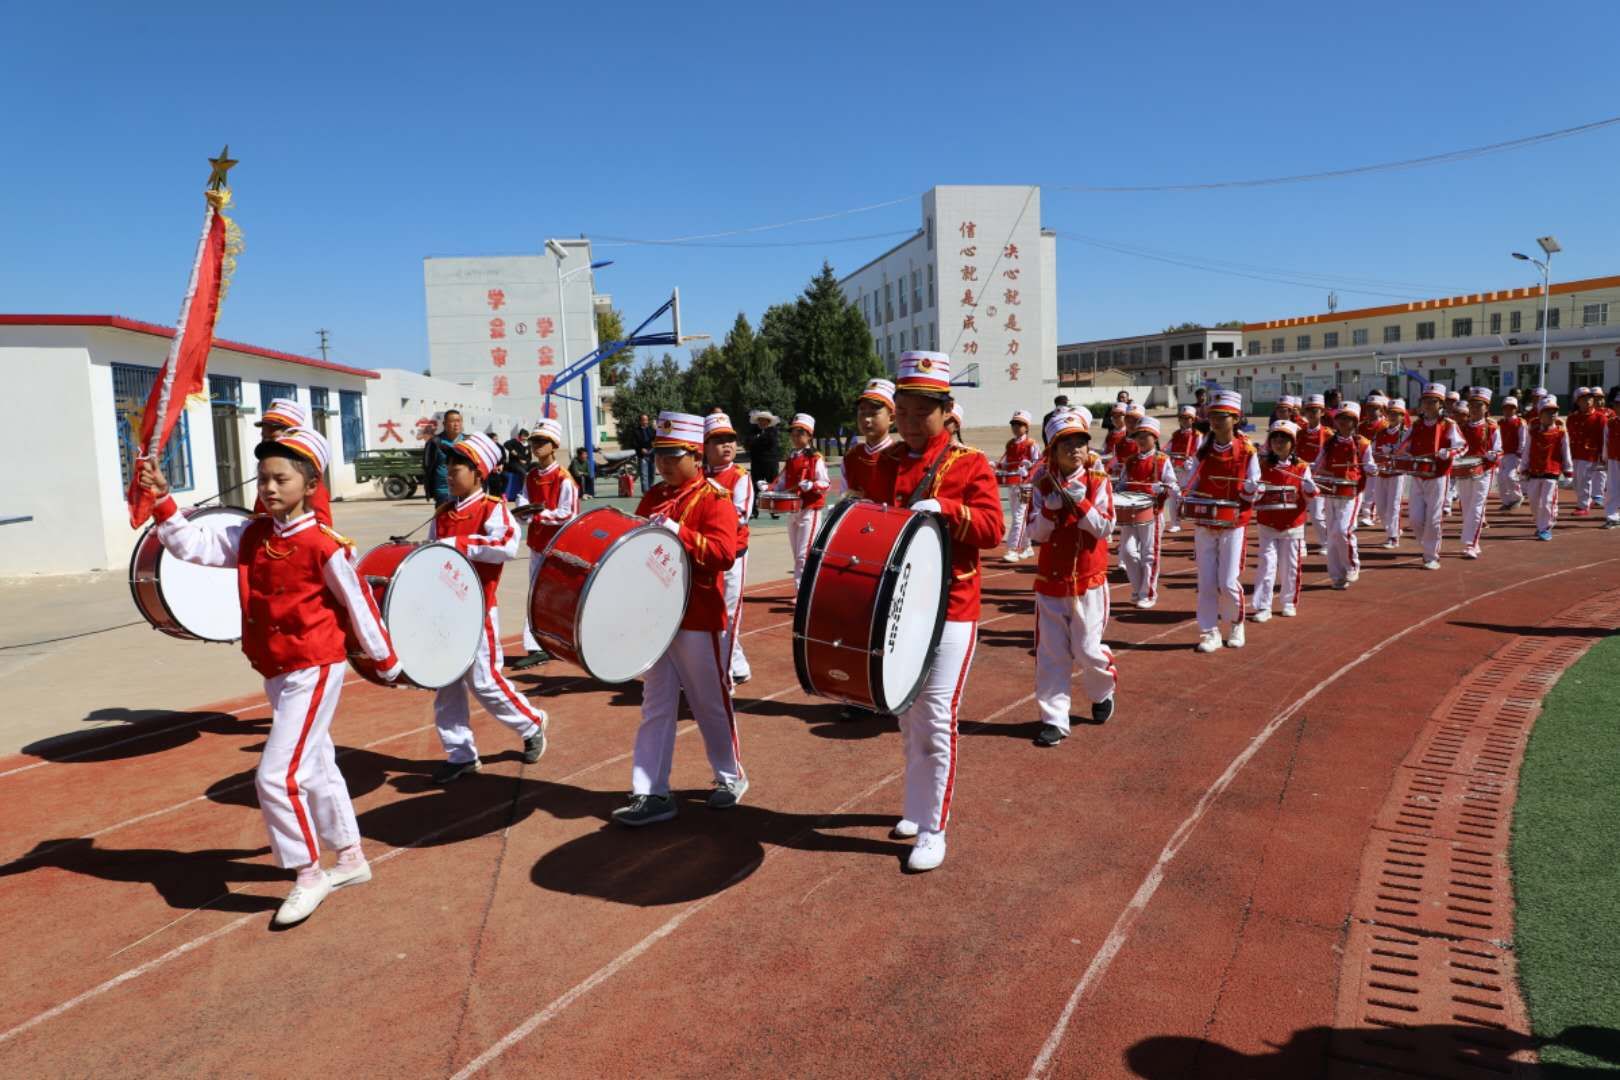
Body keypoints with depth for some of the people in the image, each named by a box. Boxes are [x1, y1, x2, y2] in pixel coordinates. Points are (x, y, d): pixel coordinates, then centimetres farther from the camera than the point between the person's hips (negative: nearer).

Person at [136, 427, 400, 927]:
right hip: (277, 673, 9)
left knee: (276, 775, -10)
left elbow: (359, 606, -10)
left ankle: (310, 874, 7)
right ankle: (351, 860, 31)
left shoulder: (323, 546, -17)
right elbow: (193, 547, 2)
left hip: (314, 671, -8)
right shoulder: (250, 536, 3)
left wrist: (387, 662, -2)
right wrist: (162, 500, -11)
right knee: (316, 769, 17)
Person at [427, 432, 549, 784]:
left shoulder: (493, 508, -9)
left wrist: (459, 543, -26)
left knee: (484, 681, -2)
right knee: (446, 685, 8)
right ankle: (460, 755, 19)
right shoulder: (443, 513, 12)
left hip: (477, 610, -7)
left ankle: (532, 724, 22)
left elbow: (506, 545, -27)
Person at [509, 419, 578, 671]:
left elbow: (568, 515, -17)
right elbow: (522, 508, 4)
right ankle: (536, 648, 9)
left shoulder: (564, 479, -12)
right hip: (537, 543, 6)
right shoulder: (530, 477, 9)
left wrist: (538, 514, -17)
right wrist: (528, 510, -19)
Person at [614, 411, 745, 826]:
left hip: (698, 620, -6)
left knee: (710, 703, 8)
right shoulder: (653, 496, 10)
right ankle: (651, 792, 14)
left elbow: (724, 553, -22)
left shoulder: (714, 498, -10)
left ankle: (731, 777, 28)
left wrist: (677, 532, -29)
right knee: (656, 707, 8)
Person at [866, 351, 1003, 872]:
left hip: (948, 609, -5)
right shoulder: (885, 463, 8)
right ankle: (918, 808, 32)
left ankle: (933, 829, 7)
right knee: (906, 714, 15)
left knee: (935, 718, -4)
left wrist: (944, 508, -28)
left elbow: (992, 528, -15)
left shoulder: (970, 463, -6)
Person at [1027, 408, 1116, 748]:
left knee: (1087, 650, 0)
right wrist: (1050, 508, -21)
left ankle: (1103, 692, 32)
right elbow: (1037, 533, -4)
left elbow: (1104, 528, -11)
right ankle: (1053, 719, 11)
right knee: (1051, 652, 2)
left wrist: (1081, 503, -23)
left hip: (1089, 579, -2)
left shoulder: (1098, 481, -4)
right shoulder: (1044, 484, 1)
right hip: (1050, 580, 2)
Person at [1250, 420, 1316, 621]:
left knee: (1291, 566, 8)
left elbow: (1309, 495, -3)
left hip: (1293, 526, 0)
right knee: (1266, 565, -4)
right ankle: (1262, 606, -1)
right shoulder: (1263, 466, 1)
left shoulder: (1301, 467, 0)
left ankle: (1290, 603, 24)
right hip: (1268, 526, 0)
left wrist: (1310, 488, -25)